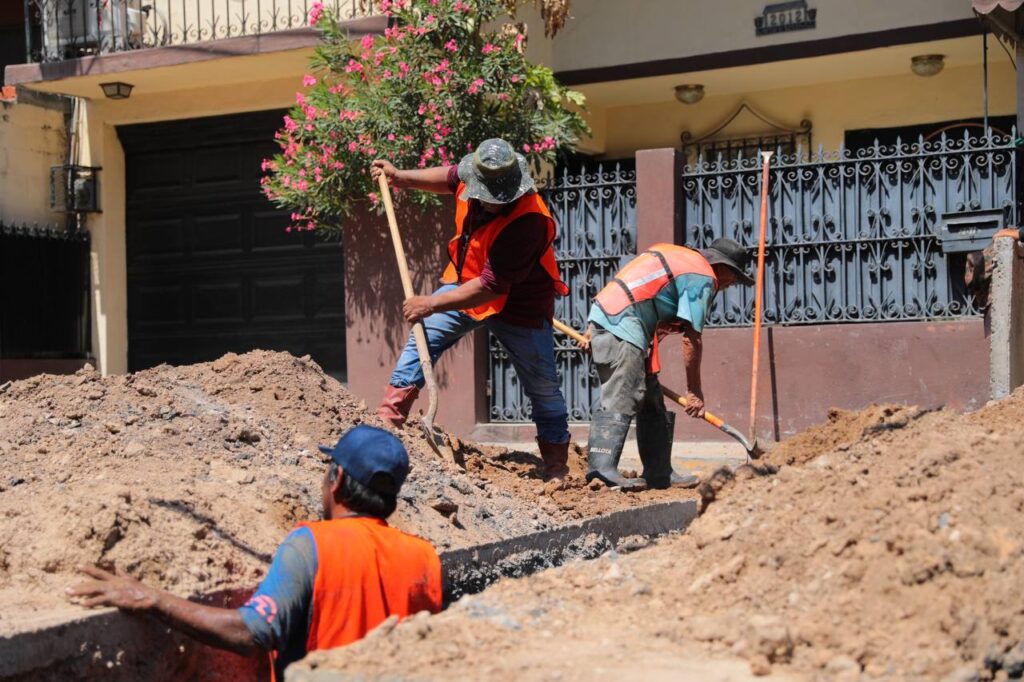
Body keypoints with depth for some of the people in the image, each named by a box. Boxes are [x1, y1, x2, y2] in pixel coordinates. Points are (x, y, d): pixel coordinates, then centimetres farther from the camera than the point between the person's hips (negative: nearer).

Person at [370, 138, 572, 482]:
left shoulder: (528, 221, -37)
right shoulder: (472, 182, -17)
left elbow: (492, 287, -36)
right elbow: (451, 177, 13)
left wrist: (432, 304, -33)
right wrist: (401, 177, 6)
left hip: (518, 304, -6)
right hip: (467, 282, 6)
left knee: (543, 387, 2)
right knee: (423, 335, -9)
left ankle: (557, 468, 14)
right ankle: (388, 419, -9)